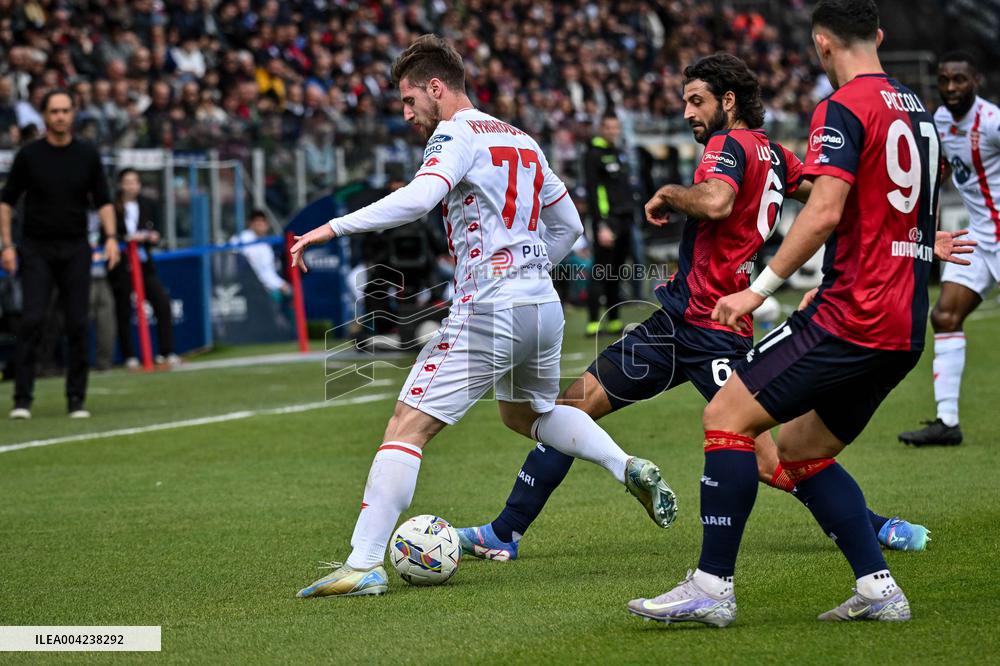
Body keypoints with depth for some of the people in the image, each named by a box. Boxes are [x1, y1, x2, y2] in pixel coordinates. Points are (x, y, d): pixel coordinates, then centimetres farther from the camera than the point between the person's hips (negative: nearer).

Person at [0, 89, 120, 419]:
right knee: (32, 319, -12)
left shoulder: (87, 154, 4)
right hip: (36, 249, -2)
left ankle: (76, 399, 6)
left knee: (78, 324, -1)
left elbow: (103, 200, 8)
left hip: (75, 249, 2)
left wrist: (111, 237, -6)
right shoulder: (29, 155, 0)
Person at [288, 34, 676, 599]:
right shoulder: (522, 141, 18)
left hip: (487, 313, -8)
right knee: (528, 413, 34)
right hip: (543, 304, 8)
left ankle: (364, 566, -14)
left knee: (407, 427, -8)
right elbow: (569, 225, 25)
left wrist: (333, 228, -23)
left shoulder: (458, 135, -6)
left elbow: (418, 198, -25)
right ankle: (630, 468, 20)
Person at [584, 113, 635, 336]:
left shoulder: (619, 153, 19)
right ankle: (593, 322, -11)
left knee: (616, 273, 10)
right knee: (601, 271, -10)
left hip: (625, 219, 8)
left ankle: (614, 321, 14)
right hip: (606, 219, -8)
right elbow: (592, 191, -13)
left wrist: (631, 217, 18)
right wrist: (601, 225, -19)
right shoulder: (594, 154, -7)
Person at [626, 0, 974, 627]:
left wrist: (761, 288, -18)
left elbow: (825, 212, -21)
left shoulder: (845, 106, -10)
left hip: (851, 317, -9)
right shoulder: (916, 110, 16)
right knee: (799, 448, 17)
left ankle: (713, 586, -10)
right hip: (905, 327, 9)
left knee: (726, 415, -6)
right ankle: (878, 588, 10)